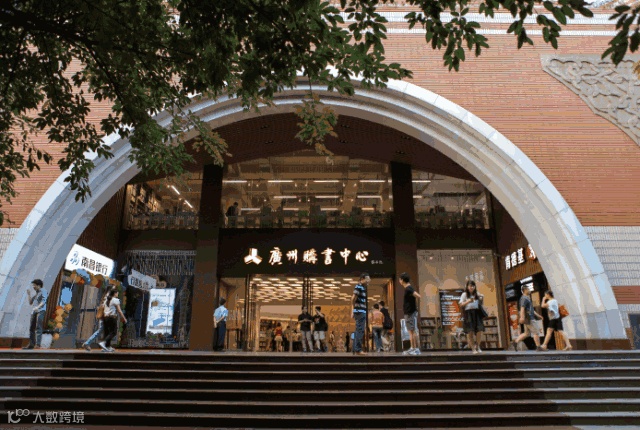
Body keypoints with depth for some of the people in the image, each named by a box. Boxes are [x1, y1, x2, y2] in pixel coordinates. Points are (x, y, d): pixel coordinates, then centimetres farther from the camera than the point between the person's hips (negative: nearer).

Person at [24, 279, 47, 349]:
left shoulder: (43, 291, 1)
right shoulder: (35, 293, 25)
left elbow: (44, 301, -13)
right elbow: (30, 302, 22)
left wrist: (38, 307, -29)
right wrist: (29, 294, 14)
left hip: (40, 311, -8)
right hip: (34, 312, 8)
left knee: (38, 327, -15)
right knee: (31, 328, 5)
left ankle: (38, 344, -21)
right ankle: (31, 344, 7)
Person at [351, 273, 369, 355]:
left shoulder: (363, 287, 18)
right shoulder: (358, 286, -11)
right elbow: (353, 298, -17)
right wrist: (353, 310, -17)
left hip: (362, 311, 10)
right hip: (359, 311, -10)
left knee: (358, 331, 11)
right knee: (360, 330, -9)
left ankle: (356, 349, 15)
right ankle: (358, 350, -8)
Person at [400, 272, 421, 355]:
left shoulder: (408, 289, -15)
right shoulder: (408, 288, 14)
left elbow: (418, 296, -26)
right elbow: (416, 296, 23)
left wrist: (415, 305, -12)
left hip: (411, 312, -10)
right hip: (408, 313, 10)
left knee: (414, 331, -7)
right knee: (411, 331, 11)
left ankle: (417, 349, -4)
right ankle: (412, 349, 16)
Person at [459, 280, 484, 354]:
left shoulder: (477, 294, 14)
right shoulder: (464, 294, 5)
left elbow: (481, 304, 19)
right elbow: (461, 305, 0)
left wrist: (482, 298, 1)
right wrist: (468, 301, -15)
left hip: (477, 313, 3)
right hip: (468, 313, -3)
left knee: (479, 330, -6)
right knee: (470, 331, -5)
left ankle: (477, 346, 15)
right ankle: (473, 348, 6)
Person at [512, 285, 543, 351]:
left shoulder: (527, 298, 21)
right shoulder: (524, 298, -13)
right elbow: (522, 308, -25)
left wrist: (537, 315, 26)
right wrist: (522, 317, -34)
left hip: (530, 318, 10)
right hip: (529, 319, -10)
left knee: (526, 333, 10)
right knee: (536, 332, -4)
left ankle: (515, 342, 6)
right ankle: (538, 347, 2)